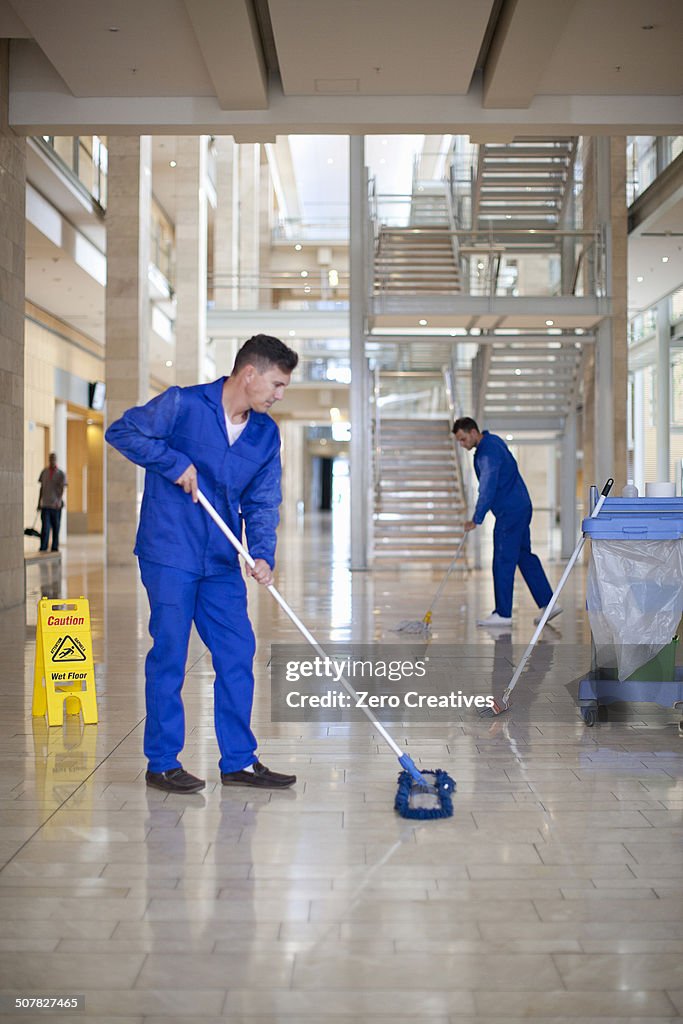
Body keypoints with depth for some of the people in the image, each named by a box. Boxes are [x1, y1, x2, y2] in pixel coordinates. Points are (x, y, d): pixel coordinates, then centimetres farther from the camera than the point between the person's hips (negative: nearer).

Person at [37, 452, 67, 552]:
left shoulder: (61, 473, 0)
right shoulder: (44, 472, 9)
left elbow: (62, 488, -8)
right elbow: (41, 488, 14)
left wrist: (59, 500, -25)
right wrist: (39, 502, 13)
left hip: (56, 505, -1)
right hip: (45, 505, 1)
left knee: (56, 528, 6)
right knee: (45, 527, -9)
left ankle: (55, 548, 16)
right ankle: (43, 549, -10)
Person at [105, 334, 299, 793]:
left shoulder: (267, 433, 6)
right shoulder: (183, 404, -10)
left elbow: (262, 502, 5)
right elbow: (122, 431, -7)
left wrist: (263, 554, -11)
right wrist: (175, 462, -16)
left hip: (222, 563, 6)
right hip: (170, 555, -6)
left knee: (238, 655, 5)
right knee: (169, 657, 0)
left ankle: (239, 760, 16)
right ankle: (163, 763, 13)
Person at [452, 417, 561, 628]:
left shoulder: (488, 453, -20)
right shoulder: (492, 440, 13)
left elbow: (487, 490, -25)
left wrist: (476, 519, -22)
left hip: (510, 511, -10)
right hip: (521, 507, 10)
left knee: (503, 562, -6)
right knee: (525, 556, 13)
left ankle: (503, 614, -1)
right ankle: (547, 603, 15)